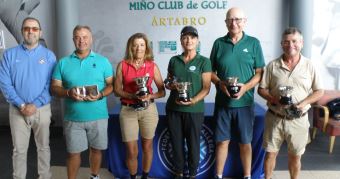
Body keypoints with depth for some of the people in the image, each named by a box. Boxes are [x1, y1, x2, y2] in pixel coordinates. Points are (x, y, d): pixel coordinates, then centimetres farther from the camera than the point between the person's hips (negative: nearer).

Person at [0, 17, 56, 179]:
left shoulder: (49, 55, -1)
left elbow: (51, 85, -6)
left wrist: (35, 105, -15)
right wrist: (21, 105, -14)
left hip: (42, 109, 0)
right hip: (17, 110, 0)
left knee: (43, 147, 12)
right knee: (19, 150, 8)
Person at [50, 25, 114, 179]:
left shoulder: (103, 61, 3)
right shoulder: (63, 63, 4)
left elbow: (111, 84, 3)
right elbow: (54, 88, 3)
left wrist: (101, 95, -17)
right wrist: (69, 93, -17)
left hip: (98, 116, 0)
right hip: (73, 117, 0)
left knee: (96, 149, 14)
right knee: (73, 152, 8)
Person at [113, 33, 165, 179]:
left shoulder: (152, 66, -1)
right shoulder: (122, 65, -2)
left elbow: (162, 91, 2)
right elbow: (117, 90, -1)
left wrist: (150, 96, -17)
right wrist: (132, 96, -17)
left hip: (148, 110, 1)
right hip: (128, 111, -1)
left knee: (147, 147, 13)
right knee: (131, 151, 2)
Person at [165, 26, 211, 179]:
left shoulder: (204, 61, -1)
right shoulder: (174, 60, 9)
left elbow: (206, 88, -6)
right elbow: (167, 82, 17)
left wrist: (193, 101, -21)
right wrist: (170, 85, -6)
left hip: (194, 110, -3)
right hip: (173, 109, 3)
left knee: (193, 143, 6)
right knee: (176, 142, 11)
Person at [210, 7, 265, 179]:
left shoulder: (253, 43, 1)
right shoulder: (219, 43, 4)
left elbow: (260, 72, 0)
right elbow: (211, 71, 6)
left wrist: (246, 87, -16)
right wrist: (220, 83, -13)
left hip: (244, 102, -1)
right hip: (222, 102, 1)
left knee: (245, 142, 10)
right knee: (222, 141, 9)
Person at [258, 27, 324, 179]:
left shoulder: (309, 66, -1)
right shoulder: (273, 65, -2)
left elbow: (319, 91, 3)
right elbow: (261, 89, 1)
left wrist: (303, 104, -14)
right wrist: (274, 99, -18)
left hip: (298, 119, 0)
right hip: (275, 118, 0)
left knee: (295, 156, 13)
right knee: (270, 153, 9)